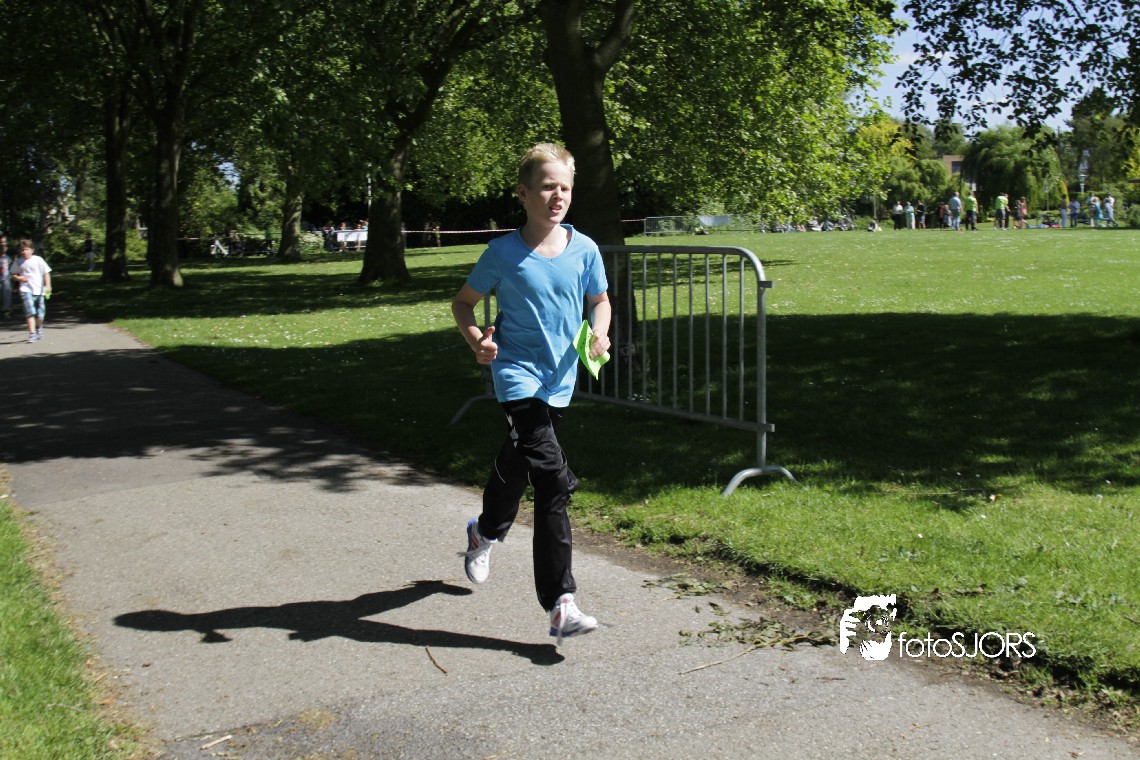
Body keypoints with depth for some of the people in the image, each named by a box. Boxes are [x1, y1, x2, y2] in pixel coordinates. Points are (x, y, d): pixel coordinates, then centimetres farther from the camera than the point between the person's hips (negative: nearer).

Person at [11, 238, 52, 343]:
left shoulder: (38, 260, -1)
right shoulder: (19, 262, 5)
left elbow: (46, 272, 2)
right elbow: (13, 274, 15)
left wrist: (48, 285, -7)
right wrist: (18, 278, -7)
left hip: (39, 290, 0)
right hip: (26, 290, 0)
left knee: (40, 314, 7)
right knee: (30, 312, -15)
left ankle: (39, 327, 38)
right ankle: (32, 333, -14)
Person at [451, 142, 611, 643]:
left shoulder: (584, 250, 0)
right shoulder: (504, 253, -9)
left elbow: (600, 300, 16)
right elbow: (463, 302, 3)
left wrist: (599, 332, -5)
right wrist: (476, 338, -16)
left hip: (560, 377, 5)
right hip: (518, 373, -5)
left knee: (517, 462, 23)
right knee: (553, 481, -19)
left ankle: (485, 532, 52)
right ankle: (561, 605, -9)